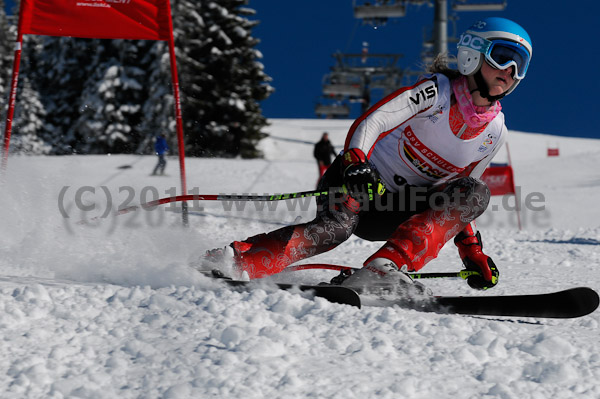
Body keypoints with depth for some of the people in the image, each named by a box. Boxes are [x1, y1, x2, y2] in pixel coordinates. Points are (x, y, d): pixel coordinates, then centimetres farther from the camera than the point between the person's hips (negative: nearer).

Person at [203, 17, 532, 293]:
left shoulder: (495, 133, 6)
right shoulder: (438, 90, -11)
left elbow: (452, 201, 15)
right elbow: (372, 120, -23)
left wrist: (472, 252, 4)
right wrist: (356, 163, -43)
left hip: (394, 211, 5)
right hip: (358, 180, -5)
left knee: (476, 194, -20)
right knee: (335, 228, -37)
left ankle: (383, 268, -35)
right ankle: (229, 262, -40)